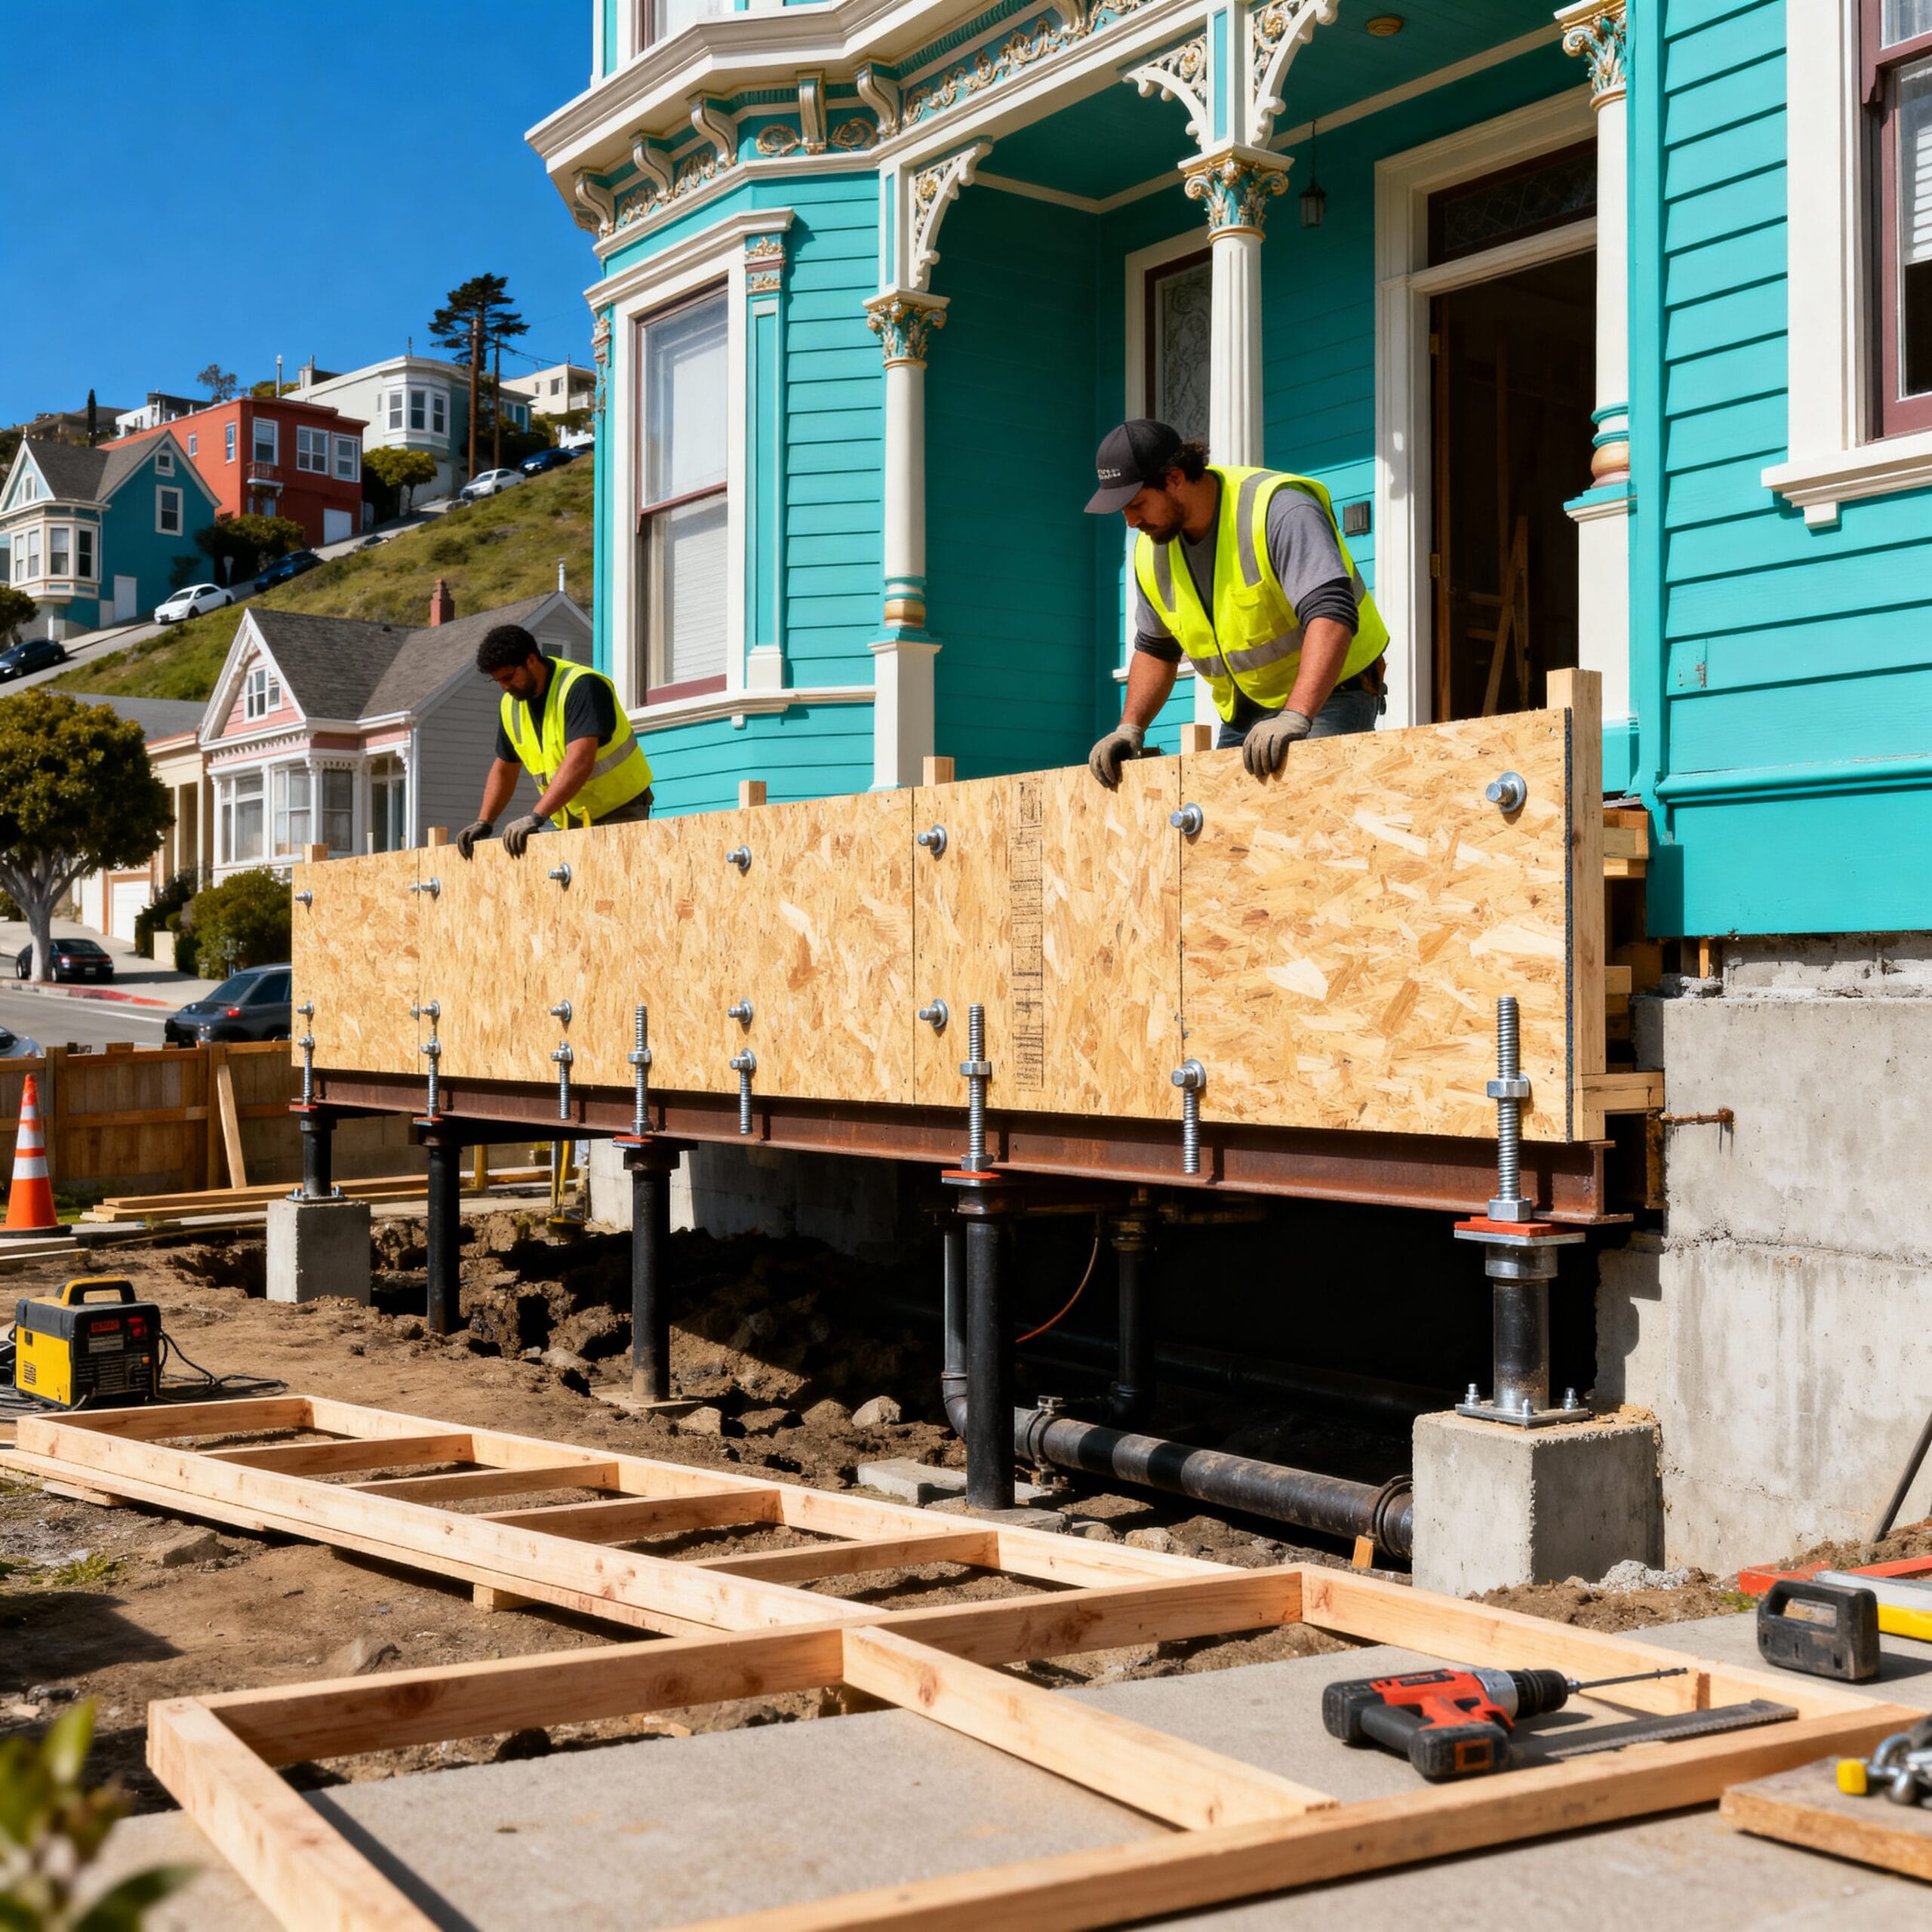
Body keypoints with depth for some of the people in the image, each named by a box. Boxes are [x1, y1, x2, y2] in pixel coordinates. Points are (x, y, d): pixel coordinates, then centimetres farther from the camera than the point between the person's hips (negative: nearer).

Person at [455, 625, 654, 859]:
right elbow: (504, 769, 15)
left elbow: (580, 762, -35)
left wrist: (536, 817, -40)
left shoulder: (581, 687, -22)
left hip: (620, 812, -7)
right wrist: (484, 822, 2)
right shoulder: (511, 704, 3)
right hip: (569, 822, 7)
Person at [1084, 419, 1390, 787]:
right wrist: (1129, 728, 1)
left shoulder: (1279, 510, -23)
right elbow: (1155, 649, 16)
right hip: (1243, 712, 7)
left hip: (1330, 692, -7)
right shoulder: (1150, 550, 1)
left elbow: (1331, 613, -35)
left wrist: (1294, 717, -46)